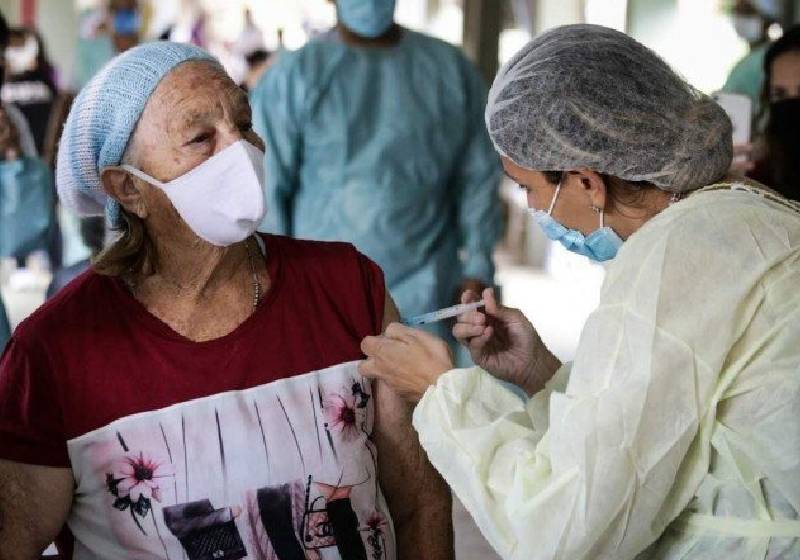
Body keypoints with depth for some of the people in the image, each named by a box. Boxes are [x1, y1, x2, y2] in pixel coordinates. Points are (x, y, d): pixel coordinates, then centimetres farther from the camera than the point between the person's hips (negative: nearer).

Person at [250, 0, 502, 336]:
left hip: (422, 298, 2)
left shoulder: (452, 68, 5)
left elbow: (478, 176, 9)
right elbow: (264, 188, -5)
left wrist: (478, 269, 4)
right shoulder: (290, 78, -3)